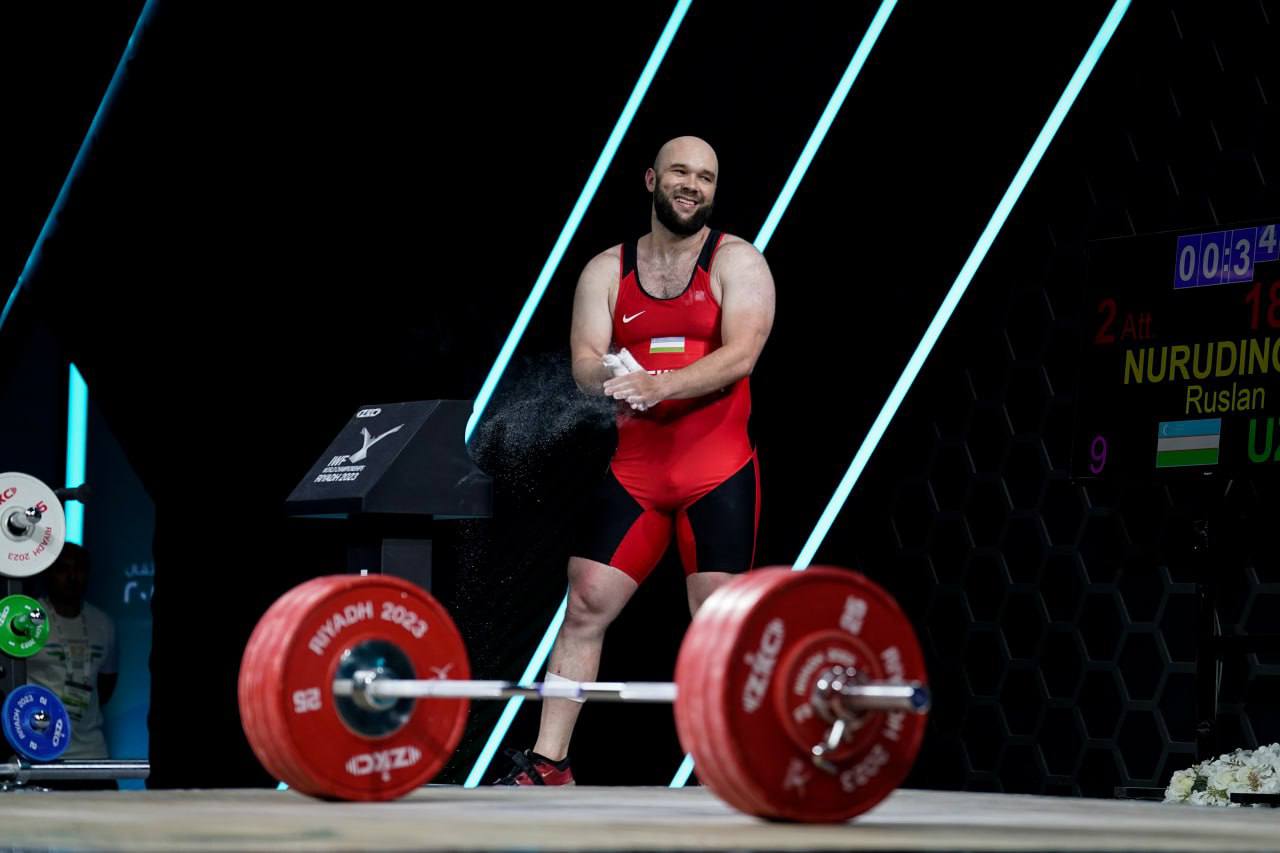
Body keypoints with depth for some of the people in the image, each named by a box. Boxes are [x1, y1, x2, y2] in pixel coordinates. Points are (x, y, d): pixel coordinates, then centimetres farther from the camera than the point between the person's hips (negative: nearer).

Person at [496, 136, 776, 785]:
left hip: (718, 474, -3)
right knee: (583, 609, 0)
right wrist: (610, 376, -27)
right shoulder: (607, 270, 9)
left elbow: (740, 355, -14)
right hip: (633, 470, 3)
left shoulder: (737, 262, 0)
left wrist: (659, 385, -28)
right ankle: (547, 765, 6)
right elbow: (583, 362, -2)